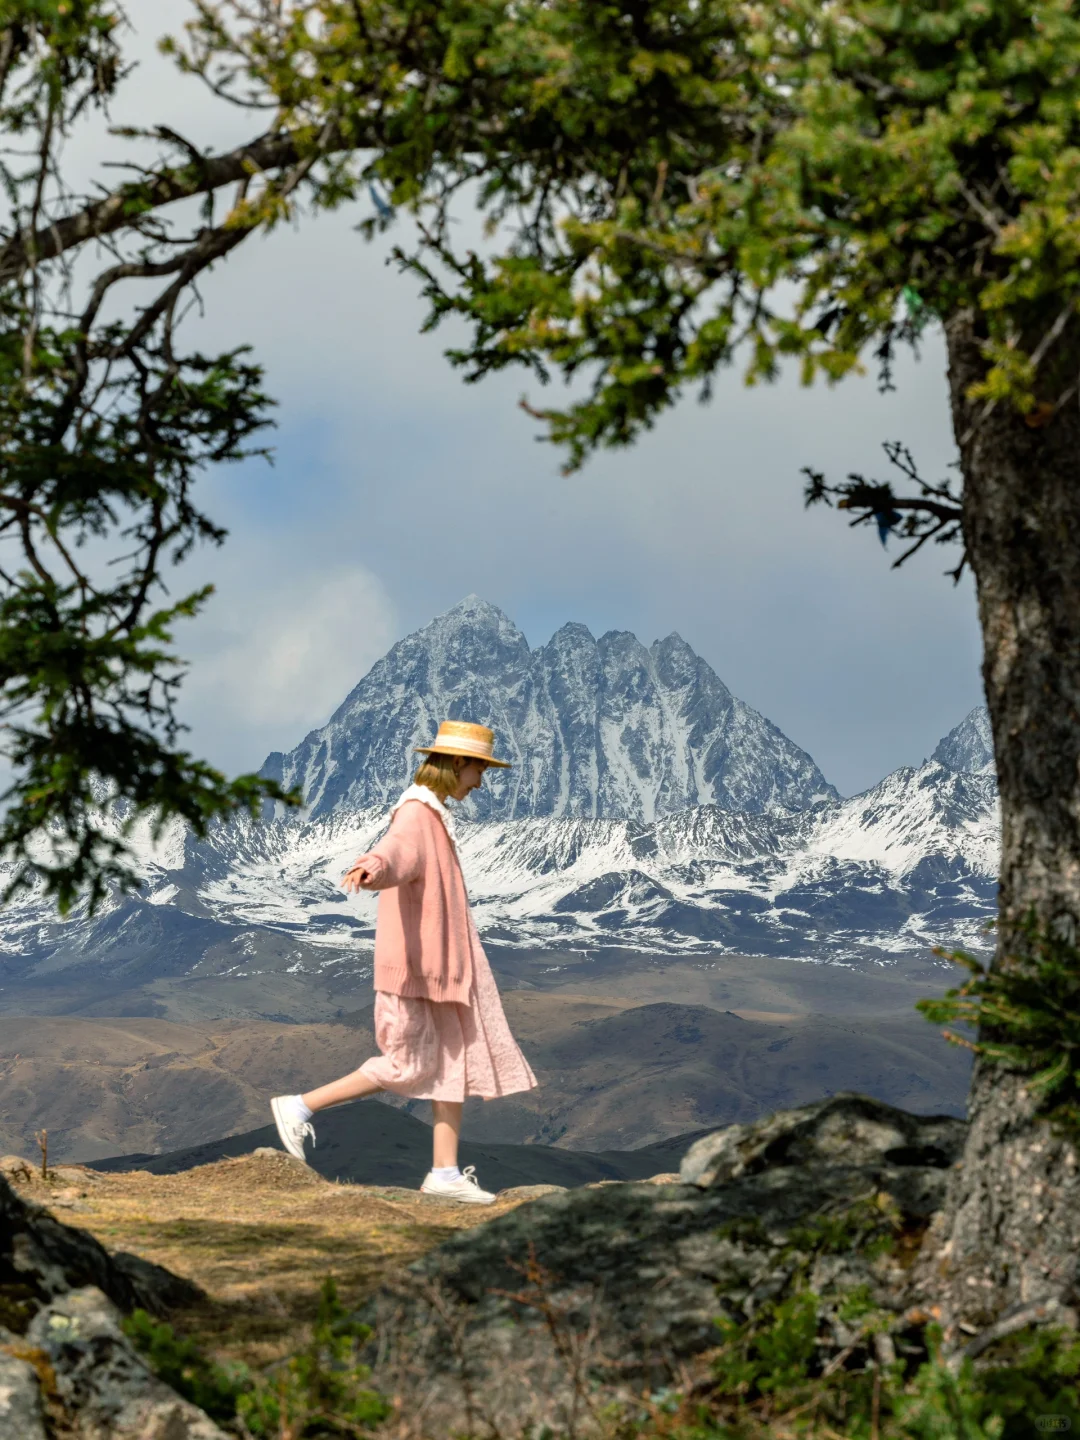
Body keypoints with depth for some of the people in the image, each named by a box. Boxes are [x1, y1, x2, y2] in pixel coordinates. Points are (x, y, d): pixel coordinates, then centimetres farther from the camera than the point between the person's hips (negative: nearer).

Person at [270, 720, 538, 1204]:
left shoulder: (435, 816, 17)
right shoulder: (416, 815, -15)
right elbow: (395, 850, -39)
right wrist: (372, 866, -61)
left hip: (441, 965, 10)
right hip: (414, 965, -10)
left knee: (456, 1062, 5)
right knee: (410, 1067, -5)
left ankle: (445, 1172, 6)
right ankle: (299, 1107, 4)